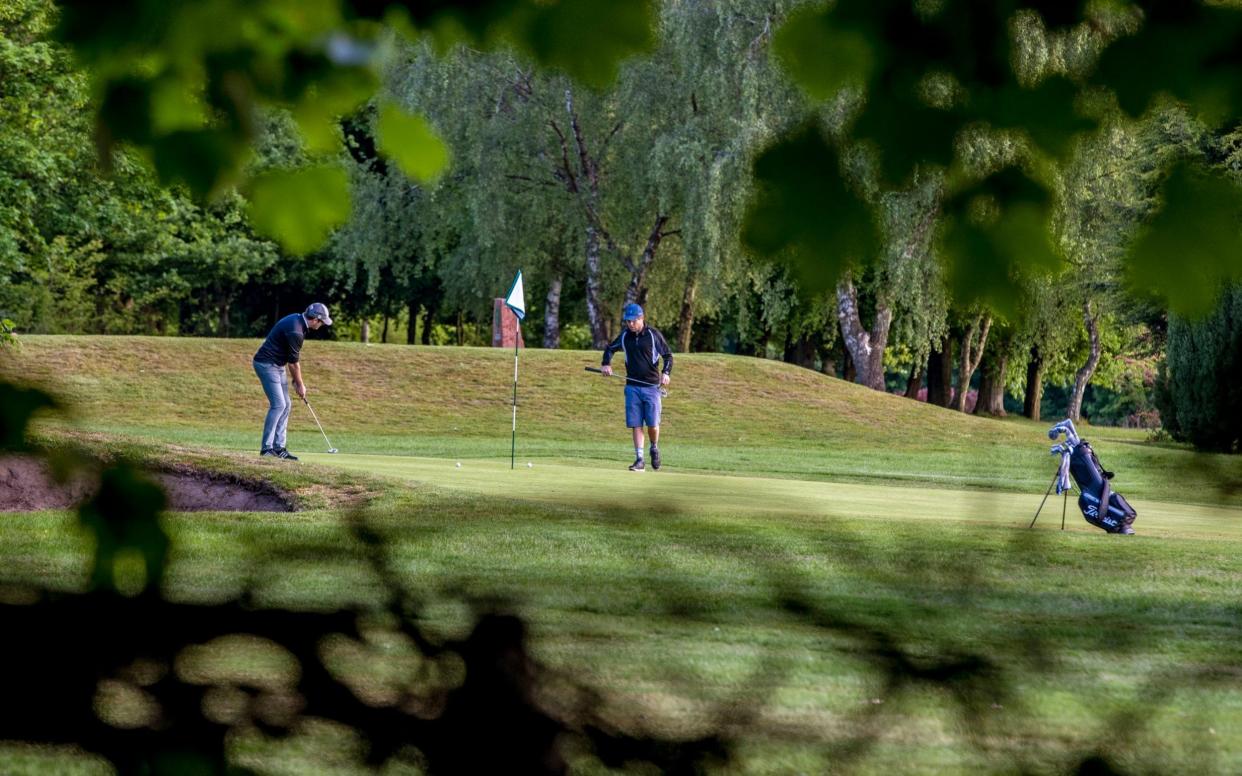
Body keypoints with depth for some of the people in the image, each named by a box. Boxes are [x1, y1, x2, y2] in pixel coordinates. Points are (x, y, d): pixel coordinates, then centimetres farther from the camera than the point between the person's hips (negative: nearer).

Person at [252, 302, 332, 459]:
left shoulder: (298, 321, 7)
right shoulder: (295, 331, -25)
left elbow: (294, 356, 13)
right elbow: (293, 362, -16)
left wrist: (295, 379, 12)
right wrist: (300, 384, -3)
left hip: (276, 365, 10)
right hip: (266, 364, -10)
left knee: (286, 405, 8)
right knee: (278, 404, -14)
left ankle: (278, 447, 8)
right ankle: (266, 448, -13)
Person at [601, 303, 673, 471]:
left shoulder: (654, 335, -4)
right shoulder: (625, 336, 6)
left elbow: (668, 355, 2)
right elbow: (610, 348, 24)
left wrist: (666, 373, -14)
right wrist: (606, 364, 7)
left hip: (651, 385, -3)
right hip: (632, 386, 3)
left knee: (653, 424, -7)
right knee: (636, 425, -2)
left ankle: (654, 448, 22)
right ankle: (639, 460, 0)